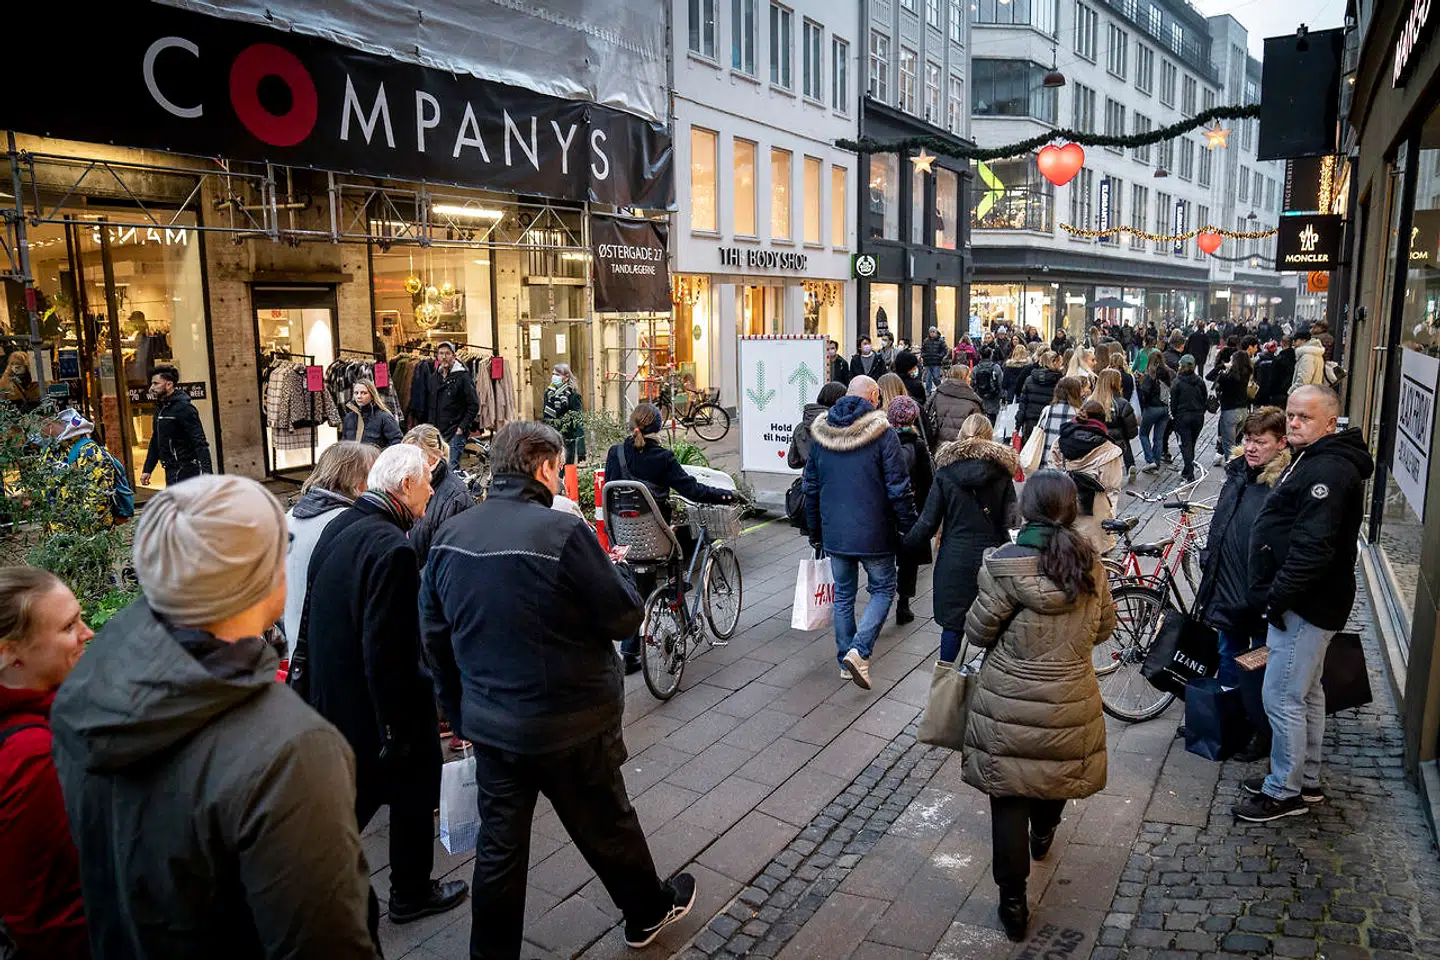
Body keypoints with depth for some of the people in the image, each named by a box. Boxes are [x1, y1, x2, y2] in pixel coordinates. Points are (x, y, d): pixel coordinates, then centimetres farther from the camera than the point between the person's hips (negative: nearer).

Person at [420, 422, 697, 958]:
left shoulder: (451, 536, -2)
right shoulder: (562, 532, -23)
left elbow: (435, 634, 7)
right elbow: (624, 617, -18)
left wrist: (461, 711, 18)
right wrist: (612, 572, 3)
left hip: (489, 725, 5)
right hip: (570, 726, -4)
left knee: (499, 843, 17)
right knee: (607, 825, 18)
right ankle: (649, 911, 41)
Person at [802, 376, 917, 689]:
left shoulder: (820, 434, 4)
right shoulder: (882, 433, -12)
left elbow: (811, 487, 11)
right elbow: (899, 489, -13)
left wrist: (815, 531, 20)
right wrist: (908, 528, -2)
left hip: (834, 532, 4)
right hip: (874, 533, -4)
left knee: (843, 595, 16)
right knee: (882, 589, 11)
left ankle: (846, 662, 23)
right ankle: (858, 651, -6)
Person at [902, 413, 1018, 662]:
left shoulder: (946, 471, -4)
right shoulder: (1001, 473, -3)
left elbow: (928, 522, -4)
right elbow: (1011, 520, -6)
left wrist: (905, 544, 7)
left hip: (955, 558, 0)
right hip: (990, 556, 0)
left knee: (952, 622, 8)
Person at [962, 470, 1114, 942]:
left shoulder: (1004, 566, -19)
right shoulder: (1091, 563, -5)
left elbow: (977, 632, -11)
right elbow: (1104, 627, 8)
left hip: (1009, 703, -4)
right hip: (1070, 699, 4)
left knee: (1009, 795, 7)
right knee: (1059, 768, 29)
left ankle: (1013, 902, 13)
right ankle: (1043, 834, 56)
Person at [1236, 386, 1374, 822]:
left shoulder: (1328, 470, -22)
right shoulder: (1314, 460, 13)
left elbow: (1313, 546, -29)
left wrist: (1278, 596, -21)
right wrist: (1279, 594, 17)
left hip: (1306, 605, -11)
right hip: (1306, 602, 11)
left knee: (1282, 698, -3)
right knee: (1306, 693, 20)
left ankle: (1284, 793, 10)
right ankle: (1306, 779, 34)